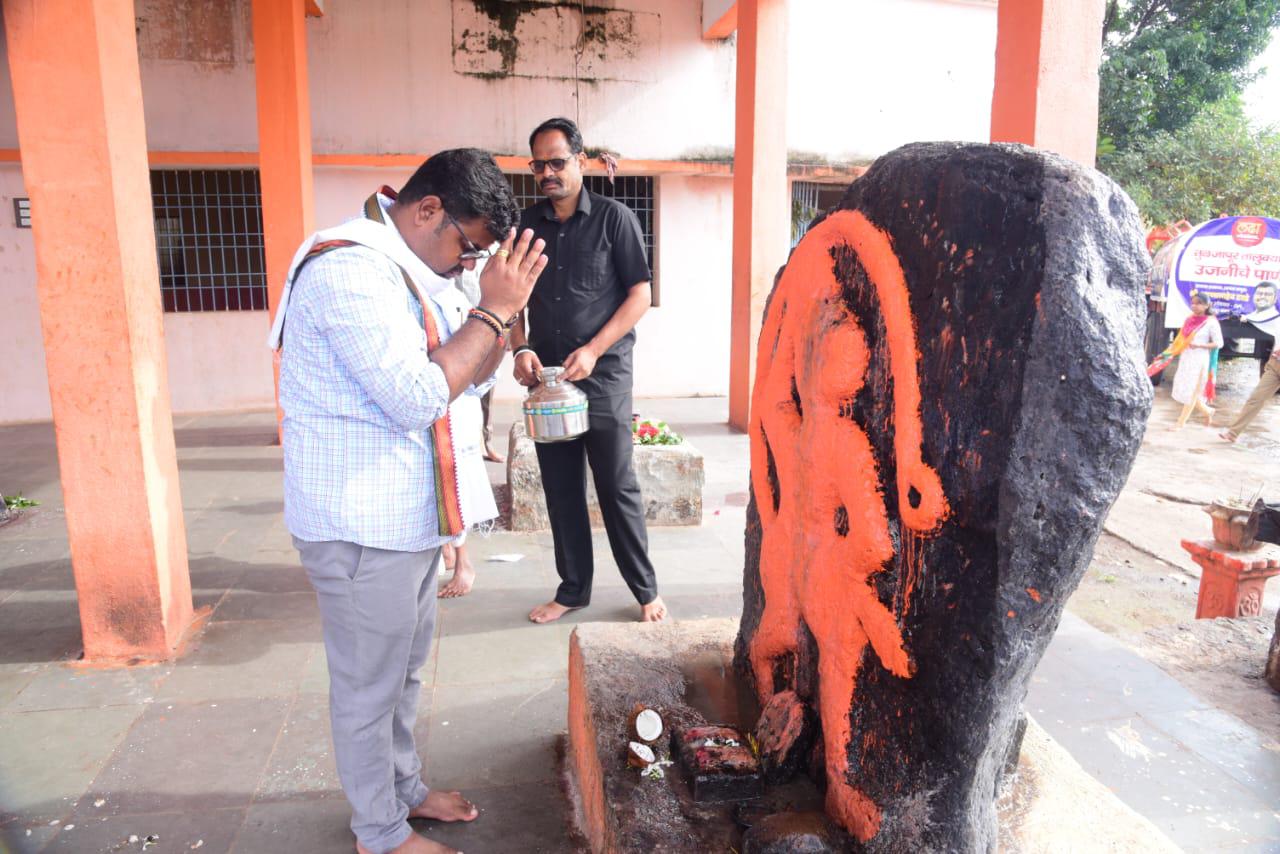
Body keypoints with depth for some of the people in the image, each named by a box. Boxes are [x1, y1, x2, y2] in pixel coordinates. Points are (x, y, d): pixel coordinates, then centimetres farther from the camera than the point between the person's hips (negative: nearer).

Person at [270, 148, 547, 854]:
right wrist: (493, 310, -21)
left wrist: (500, 304, -2)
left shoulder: (406, 269, 11)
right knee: (370, 685, 8)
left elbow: (473, 373, 13)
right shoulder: (351, 268, -21)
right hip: (362, 526, -10)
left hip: (409, 517, 10)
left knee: (404, 670, 23)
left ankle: (404, 788, 43)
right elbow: (418, 398, -28)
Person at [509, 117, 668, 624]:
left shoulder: (614, 218, -2)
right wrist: (520, 348, -6)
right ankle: (572, 588, 24)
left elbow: (640, 294, -6)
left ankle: (645, 590, 16)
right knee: (560, 488, 10)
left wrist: (593, 350, -16)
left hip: (604, 375, -4)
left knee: (618, 487, 1)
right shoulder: (527, 223, 9)